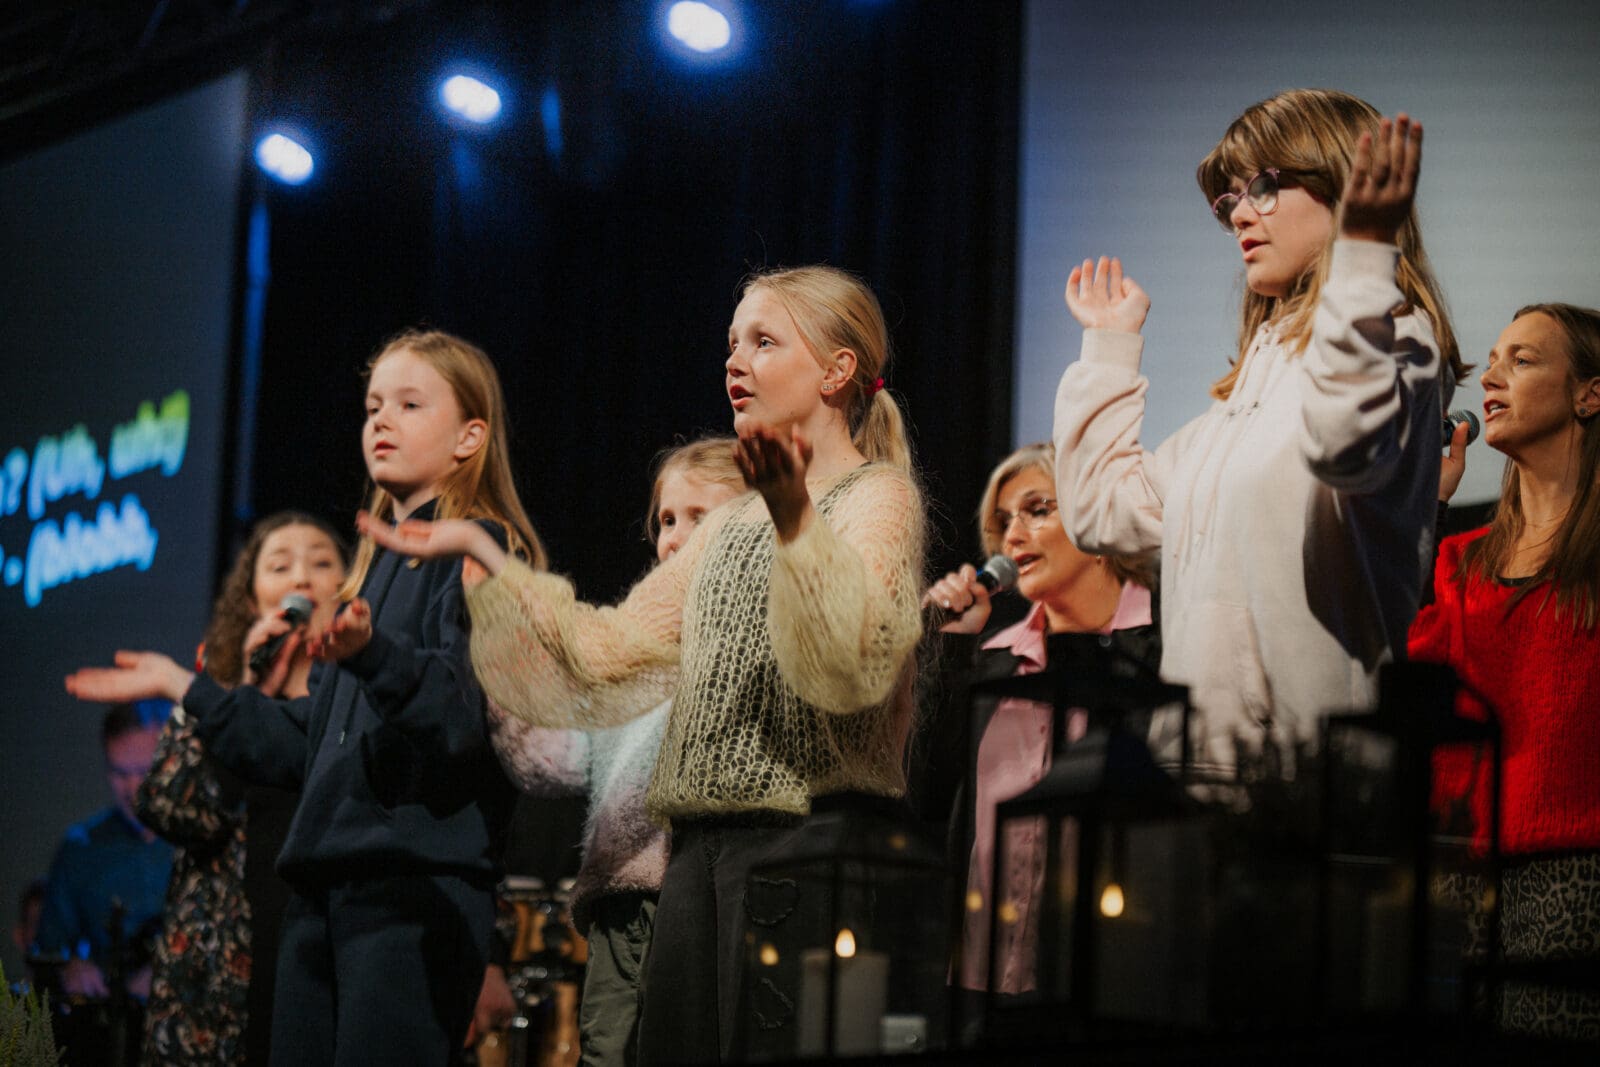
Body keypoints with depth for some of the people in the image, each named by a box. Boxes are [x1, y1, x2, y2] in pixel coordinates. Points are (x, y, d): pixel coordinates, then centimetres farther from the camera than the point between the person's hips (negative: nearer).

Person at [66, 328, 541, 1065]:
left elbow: (464, 710, -19)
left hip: (417, 889, -8)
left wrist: (372, 653, -37)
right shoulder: (376, 568, 23)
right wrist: (184, 688, 29)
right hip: (326, 886, 8)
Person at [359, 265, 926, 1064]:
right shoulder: (732, 524, 22)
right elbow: (607, 652, 17)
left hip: (810, 842, -8)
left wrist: (796, 521, -36)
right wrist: (482, 554, 13)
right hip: (703, 851, 8)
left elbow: (855, 658, -22)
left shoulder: (877, 496, -2)